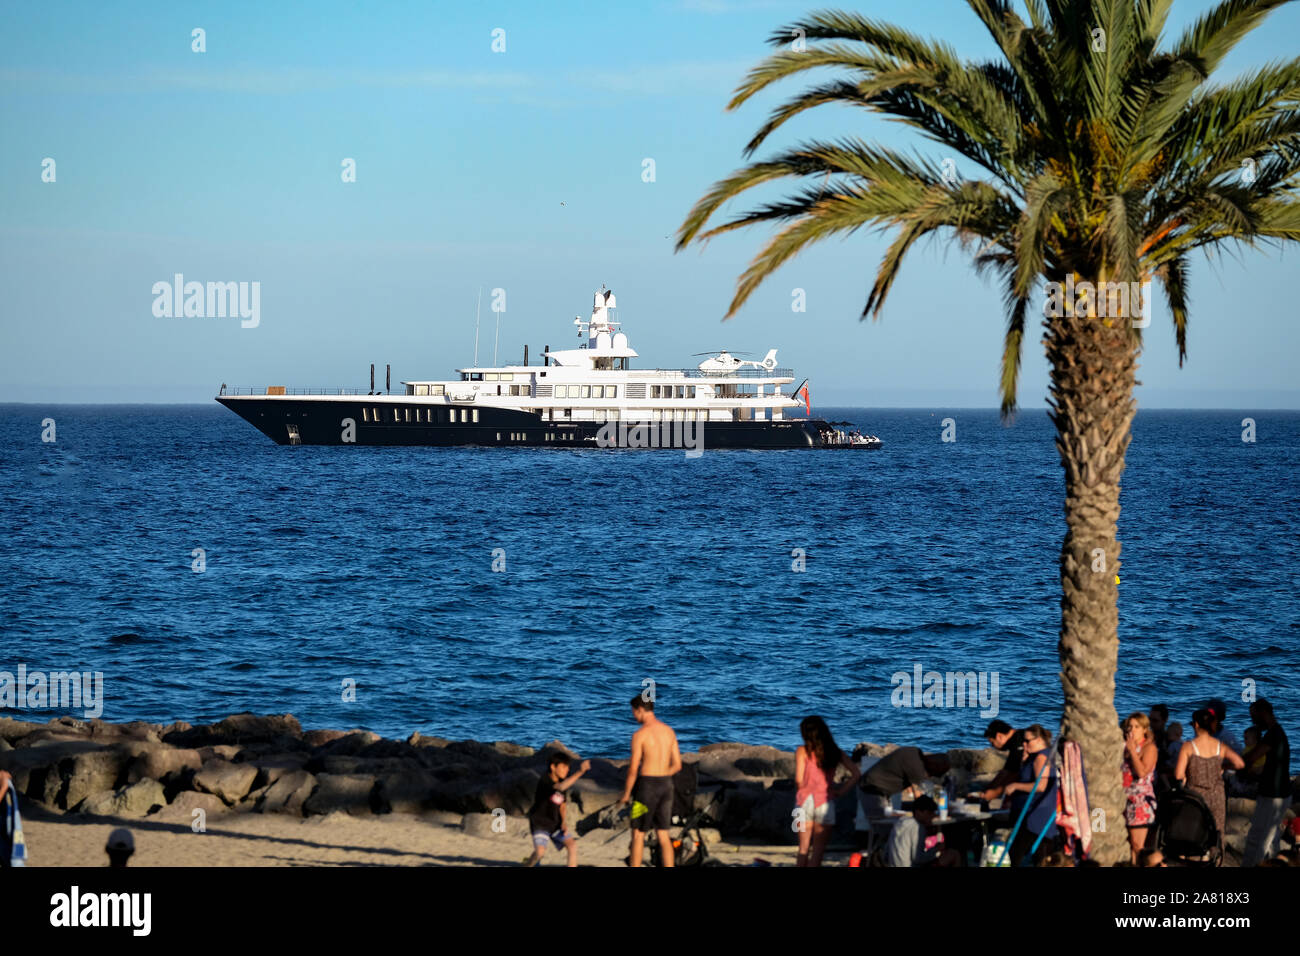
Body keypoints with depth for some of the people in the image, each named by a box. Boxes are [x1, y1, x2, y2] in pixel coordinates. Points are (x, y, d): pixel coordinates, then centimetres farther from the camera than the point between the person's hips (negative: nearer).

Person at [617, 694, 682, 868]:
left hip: (647, 787, -6)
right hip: (666, 785, 6)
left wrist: (626, 794, -1)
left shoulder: (640, 735, -14)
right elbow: (677, 765, 9)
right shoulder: (669, 731, 6)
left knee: (638, 834, 5)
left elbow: (633, 769, -14)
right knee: (663, 835, 11)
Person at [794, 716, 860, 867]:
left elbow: (799, 779, -12)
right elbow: (856, 774, -2)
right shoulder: (835, 753, 4)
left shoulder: (802, 751, -4)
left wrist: (803, 787, 9)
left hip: (804, 802, 0)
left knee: (803, 848, 11)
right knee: (818, 849, 5)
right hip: (824, 803, 0)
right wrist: (840, 791, 1)